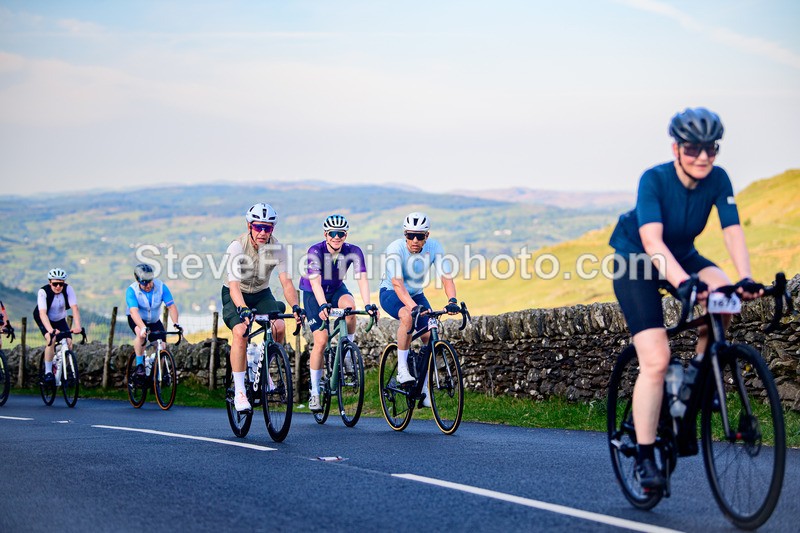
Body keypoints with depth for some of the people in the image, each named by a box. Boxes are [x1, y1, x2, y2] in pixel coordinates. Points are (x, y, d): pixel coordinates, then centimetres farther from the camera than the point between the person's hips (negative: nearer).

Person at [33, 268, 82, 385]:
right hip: (45, 320, -3)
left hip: (60, 320, 3)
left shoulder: (68, 289, -22)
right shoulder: (43, 292, -29)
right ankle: (48, 373, -19)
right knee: (51, 340, -28)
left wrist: (77, 326, -47)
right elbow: (42, 313, -39)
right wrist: (51, 330, -54)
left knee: (69, 342, -17)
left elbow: (75, 308, -31)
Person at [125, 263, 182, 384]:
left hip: (154, 320, 3)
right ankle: (139, 366, -26)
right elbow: (134, 311, -40)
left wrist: (175, 323, -41)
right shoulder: (132, 290, -28)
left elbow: (171, 306, -24)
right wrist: (143, 328, -56)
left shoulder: (161, 286, -22)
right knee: (141, 334, -35)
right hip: (137, 320, -3)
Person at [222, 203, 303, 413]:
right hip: (236, 295, -3)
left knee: (279, 327, -22)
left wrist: (295, 306, -40)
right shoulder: (237, 247, -27)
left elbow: (286, 282, -21)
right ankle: (239, 391, -22)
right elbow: (234, 284, -36)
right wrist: (243, 309, -53)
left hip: (261, 293, 3)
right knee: (240, 332, -28)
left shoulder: (277, 249, -16)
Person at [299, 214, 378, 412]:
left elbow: (362, 279, -28)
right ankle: (315, 392, -4)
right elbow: (315, 282, -35)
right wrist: (323, 305, -52)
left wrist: (368, 304, -44)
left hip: (337, 289, 2)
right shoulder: (316, 251, -26)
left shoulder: (353, 251, -19)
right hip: (313, 293, -2)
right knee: (321, 340, -15)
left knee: (349, 306, -34)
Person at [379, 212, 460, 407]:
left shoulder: (434, 248, -19)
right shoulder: (395, 249, -29)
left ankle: (423, 388, 3)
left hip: (416, 294, 4)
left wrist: (452, 300, -45)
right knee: (407, 316, -37)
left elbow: (447, 278, -25)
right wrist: (414, 306, -54)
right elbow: (397, 284, -39)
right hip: (390, 293, -4)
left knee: (430, 337, -13)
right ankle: (402, 369, -24)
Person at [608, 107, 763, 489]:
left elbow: (733, 231, -24)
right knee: (656, 360, -18)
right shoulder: (654, 179, -27)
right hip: (636, 262, -4)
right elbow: (652, 240, -39)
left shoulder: (718, 180, -15)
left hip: (682, 256, 5)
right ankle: (644, 458, -10)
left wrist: (745, 279, -41)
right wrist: (682, 282, -54)